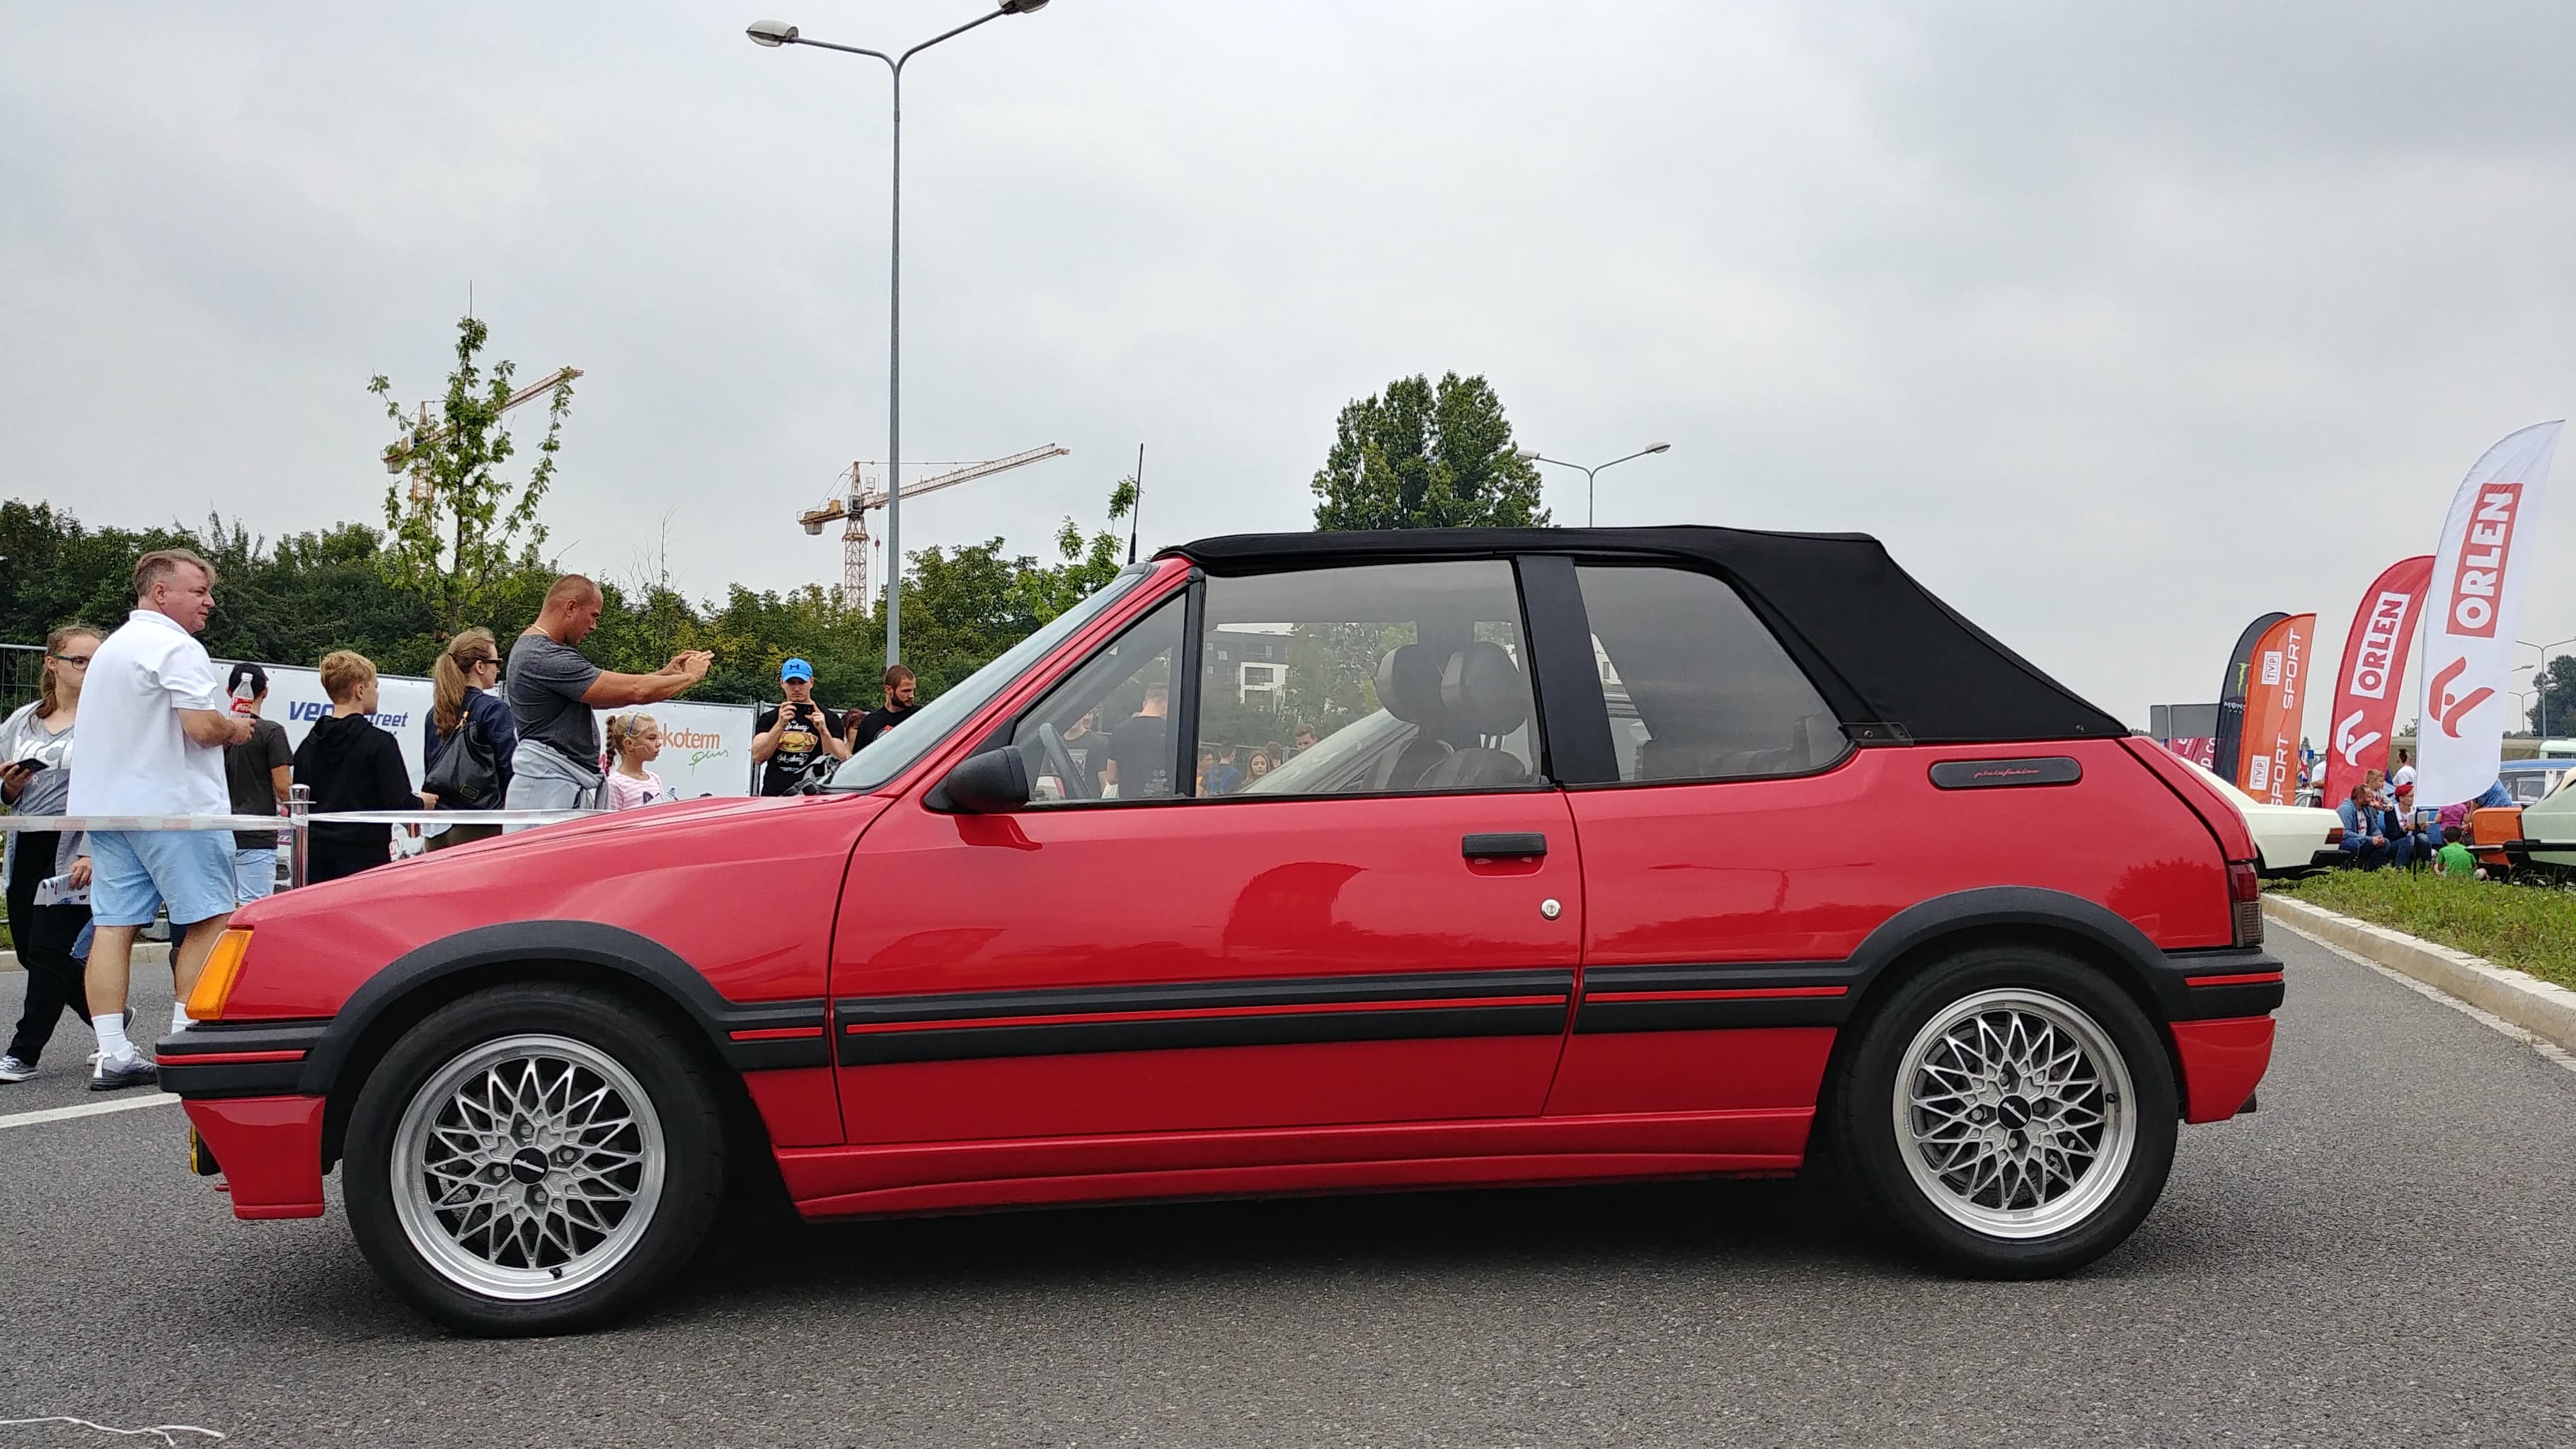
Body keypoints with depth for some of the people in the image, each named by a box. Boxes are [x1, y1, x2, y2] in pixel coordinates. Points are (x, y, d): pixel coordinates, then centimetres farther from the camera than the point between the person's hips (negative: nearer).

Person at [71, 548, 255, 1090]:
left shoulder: (111, 648, 22)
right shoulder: (176, 647, -11)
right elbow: (201, 726, -20)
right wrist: (236, 729, 0)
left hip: (107, 803, 9)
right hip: (174, 805, -9)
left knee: (114, 925, 4)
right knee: (207, 923, -3)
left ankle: (112, 1055, 3)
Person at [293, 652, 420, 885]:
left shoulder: (308, 745, 8)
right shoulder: (379, 743, -11)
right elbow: (400, 805, -14)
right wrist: (421, 802, 6)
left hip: (316, 859, 6)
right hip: (365, 857, -6)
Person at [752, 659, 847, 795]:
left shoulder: (829, 718, 8)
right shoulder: (769, 718, 14)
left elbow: (840, 762, -2)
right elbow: (758, 757, -1)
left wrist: (823, 731, -16)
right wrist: (780, 725, -12)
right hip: (773, 797, 2)